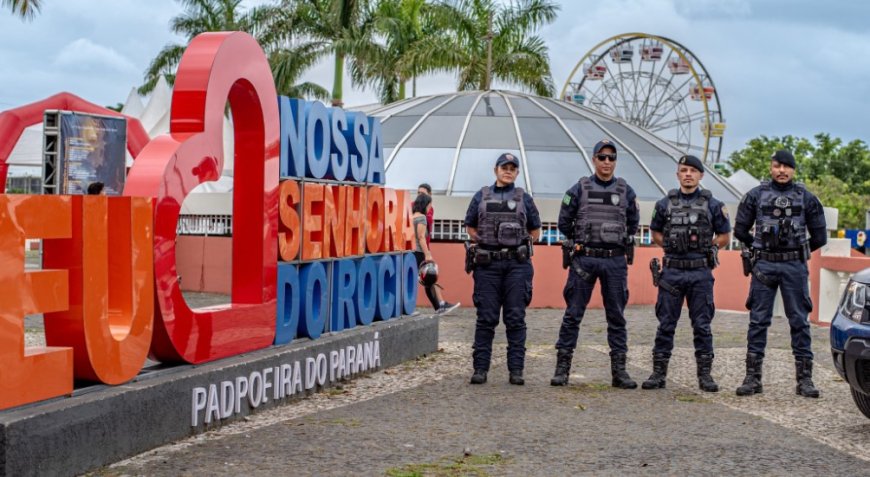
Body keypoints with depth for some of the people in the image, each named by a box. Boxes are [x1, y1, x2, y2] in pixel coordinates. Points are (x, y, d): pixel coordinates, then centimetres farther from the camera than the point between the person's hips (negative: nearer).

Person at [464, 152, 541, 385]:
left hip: (517, 265, 0)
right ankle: (480, 368, 4)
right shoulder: (481, 196, 10)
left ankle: (516, 370, 4)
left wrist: (519, 247, 7)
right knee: (486, 318, 0)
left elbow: (535, 231, 16)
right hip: (487, 264, 0)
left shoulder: (524, 198, 9)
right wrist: (486, 244, 7)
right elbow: (470, 227, 17)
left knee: (515, 319, 0)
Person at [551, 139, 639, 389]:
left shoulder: (626, 191, 6)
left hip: (615, 262, 2)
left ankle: (619, 370, 9)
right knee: (573, 314, 0)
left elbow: (633, 223, 18)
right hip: (584, 260, -2)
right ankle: (562, 368, 5)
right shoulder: (578, 190, 0)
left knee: (617, 317, 5)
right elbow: (564, 223, 8)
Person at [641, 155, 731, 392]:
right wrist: (672, 246, 2)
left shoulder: (712, 204, 3)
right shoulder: (665, 204, 5)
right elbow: (656, 233, 16)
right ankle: (659, 373, 10)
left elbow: (724, 237, 10)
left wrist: (705, 246, -1)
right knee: (666, 325, 4)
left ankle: (705, 375, 9)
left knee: (702, 326, 3)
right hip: (672, 272, 1)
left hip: (701, 273, -1)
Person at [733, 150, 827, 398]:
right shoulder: (756, 195, 5)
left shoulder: (806, 198, 5)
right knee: (758, 321, 1)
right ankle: (753, 377, 5)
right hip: (764, 266, 0)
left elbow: (819, 236, 11)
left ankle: (804, 378, 6)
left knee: (800, 321, 2)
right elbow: (740, 230, 10)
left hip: (795, 267, 0)